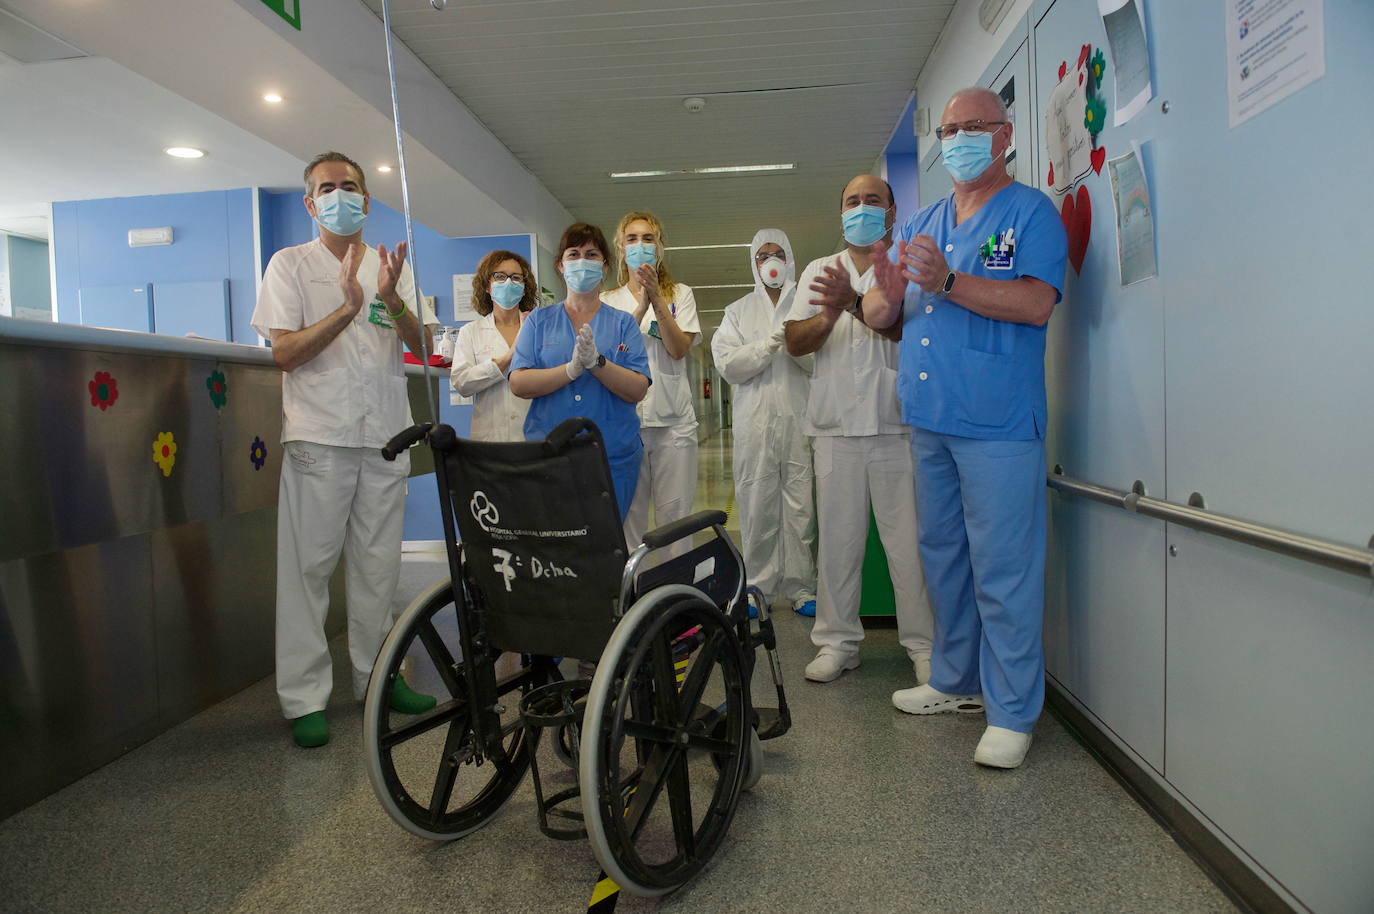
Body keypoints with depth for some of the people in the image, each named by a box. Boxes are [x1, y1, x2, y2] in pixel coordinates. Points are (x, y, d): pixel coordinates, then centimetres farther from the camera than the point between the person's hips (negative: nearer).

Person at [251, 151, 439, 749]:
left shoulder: (390, 265, 14)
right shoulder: (290, 264, 4)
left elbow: (421, 345, 5)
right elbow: (285, 353, -6)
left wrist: (392, 301, -13)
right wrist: (348, 309, -17)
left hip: (385, 433, 4)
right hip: (319, 435, -3)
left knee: (379, 564, 9)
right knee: (308, 566, -3)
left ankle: (375, 675, 22)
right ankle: (304, 697, 6)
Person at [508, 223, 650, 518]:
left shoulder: (623, 323, 7)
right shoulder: (539, 321, 9)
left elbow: (638, 390, -4)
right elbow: (518, 384, -4)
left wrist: (597, 362, -20)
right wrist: (572, 369, -18)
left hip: (613, 456, 0)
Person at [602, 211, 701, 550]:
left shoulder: (680, 294, 11)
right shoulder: (609, 302, 13)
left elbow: (679, 349, -3)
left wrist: (657, 299, -12)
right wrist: (641, 306, -13)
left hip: (672, 417, 0)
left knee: (674, 515, 0)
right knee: (628, 514, 0)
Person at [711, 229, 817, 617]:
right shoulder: (737, 311, 18)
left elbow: (821, 361, 4)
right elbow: (727, 364, 5)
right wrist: (767, 345, -8)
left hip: (799, 416, -1)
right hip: (755, 420, 1)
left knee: (801, 505, -3)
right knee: (757, 505, -1)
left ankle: (799, 586, 5)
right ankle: (759, 586, 8)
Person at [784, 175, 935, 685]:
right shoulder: (819, 271, 18)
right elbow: (795, 342, 8)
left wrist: (855, 303, -23)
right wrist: (828, 316, -12)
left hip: (898, 424, -2)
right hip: (837, 426, 3)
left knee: (910, 538, -1)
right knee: (837, 538, 5)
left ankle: (924, 645, 12)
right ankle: (837, 642, 16)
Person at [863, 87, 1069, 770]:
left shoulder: (1031, 212, 1)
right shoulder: (921, 224, 18)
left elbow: (1037, 303, -15)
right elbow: (879, 316, 12)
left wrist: (946, 282, -23)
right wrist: (888, 294, -11)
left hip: (997, 425, -6)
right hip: (929, 419, 7)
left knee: (1003, 571, -4)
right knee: (942, 558, 15)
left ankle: (1012, 712, 8)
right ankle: (957, 681, 30)